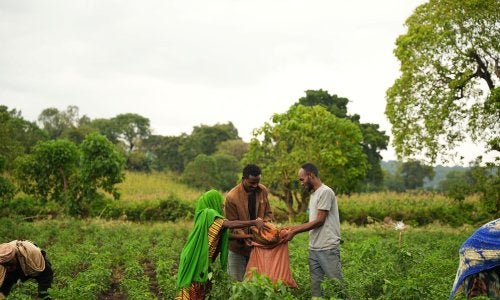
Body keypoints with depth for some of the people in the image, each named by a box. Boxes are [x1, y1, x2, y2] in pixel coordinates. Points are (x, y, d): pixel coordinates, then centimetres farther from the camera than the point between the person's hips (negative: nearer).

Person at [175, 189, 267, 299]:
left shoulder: (204, 215, 15)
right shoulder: (210, 214, -12)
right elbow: (230, 224, -26)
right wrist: (254, 222, -25)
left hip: (201, 261, 9)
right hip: (195, 260, -9)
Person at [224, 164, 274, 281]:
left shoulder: (263, 190, -4)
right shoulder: (232, 197, -18)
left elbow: (268, 213, 6)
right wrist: (244, 238, -28)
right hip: (238, 245, -4)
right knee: (236, 280, 5)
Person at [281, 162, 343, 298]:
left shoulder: (325, 192, -11)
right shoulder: (313, 194, 16)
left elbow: (319, 221, -14)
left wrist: (294, 232, -10)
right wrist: (294, 228, 7)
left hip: (328, 248, -9)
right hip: (314, 249, 9)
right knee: (315, 287, 8)